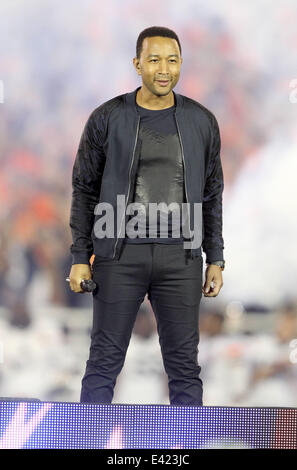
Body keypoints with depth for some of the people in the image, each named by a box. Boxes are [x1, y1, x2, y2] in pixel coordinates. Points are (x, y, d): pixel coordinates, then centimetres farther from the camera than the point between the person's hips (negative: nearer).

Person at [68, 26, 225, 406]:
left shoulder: (201, 122, 6)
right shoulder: (107, 119, -1)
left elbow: (211, 194, 12)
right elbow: (85, 190, 4)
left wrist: (216, 260, 7)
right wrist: (80, 259, -2)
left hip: (180, 258, 2)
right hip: (120, 254, -2)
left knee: (184, 365, 4)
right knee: (104, 362, 0)